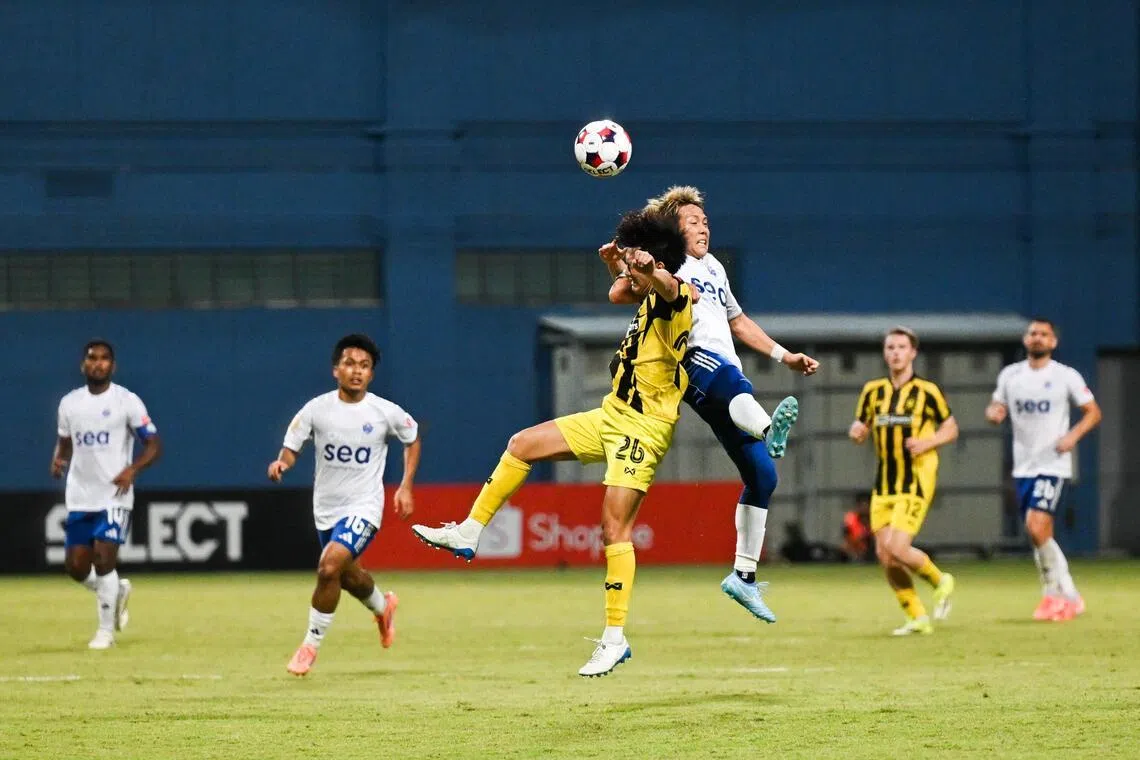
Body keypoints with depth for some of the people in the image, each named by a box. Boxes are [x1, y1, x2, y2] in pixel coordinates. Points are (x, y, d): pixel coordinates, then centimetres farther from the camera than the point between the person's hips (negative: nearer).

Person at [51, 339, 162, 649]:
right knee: (76, 565, 0)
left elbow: (154, 445, -3)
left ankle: (106, 630, 0)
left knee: (104, 557, -14)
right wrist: (58, 460, -1)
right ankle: (117, 591, 31)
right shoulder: (69, 403, 10)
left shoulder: (127, 401, -4)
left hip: (114, 496, -5)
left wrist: (132, 470, -20)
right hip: (79, 497, 5)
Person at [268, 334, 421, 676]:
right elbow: (291, 449, -1)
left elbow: (413, 439, 10)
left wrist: (406, 487, 3)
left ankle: (311, 645, -8)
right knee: (349, 576, 22)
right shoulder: (317, 409, -8)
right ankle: (383, 606, 57)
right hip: (326, 508, 4)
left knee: (329, 567, -24)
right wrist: (281, 463, -25)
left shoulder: (385, 412, -9)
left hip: (363, 508, -4)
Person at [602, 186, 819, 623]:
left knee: (762, 476, 2)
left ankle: (744, 575, 10)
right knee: (734, 384, -43)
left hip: (726, 370, 8)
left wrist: (785, 357, 38)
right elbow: (620, 294, -9)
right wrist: (618, 270, -30)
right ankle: (769, 431, -77)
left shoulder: (713, 267, 32)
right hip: (693, 362, -8)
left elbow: (738, 322, 41)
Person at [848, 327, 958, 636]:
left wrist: (927, 442, -15)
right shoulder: (873, 390, 9)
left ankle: (940, 581, 10)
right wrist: (857, 432, -7)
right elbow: (861, 429, 17)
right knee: (884, 554, -1)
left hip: (916, 481, -5)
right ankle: (917, 617, 12)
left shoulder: (927, 391, -4)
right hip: (885, 483, 6)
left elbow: (951, 428, 3)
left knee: (896, 547, -18)